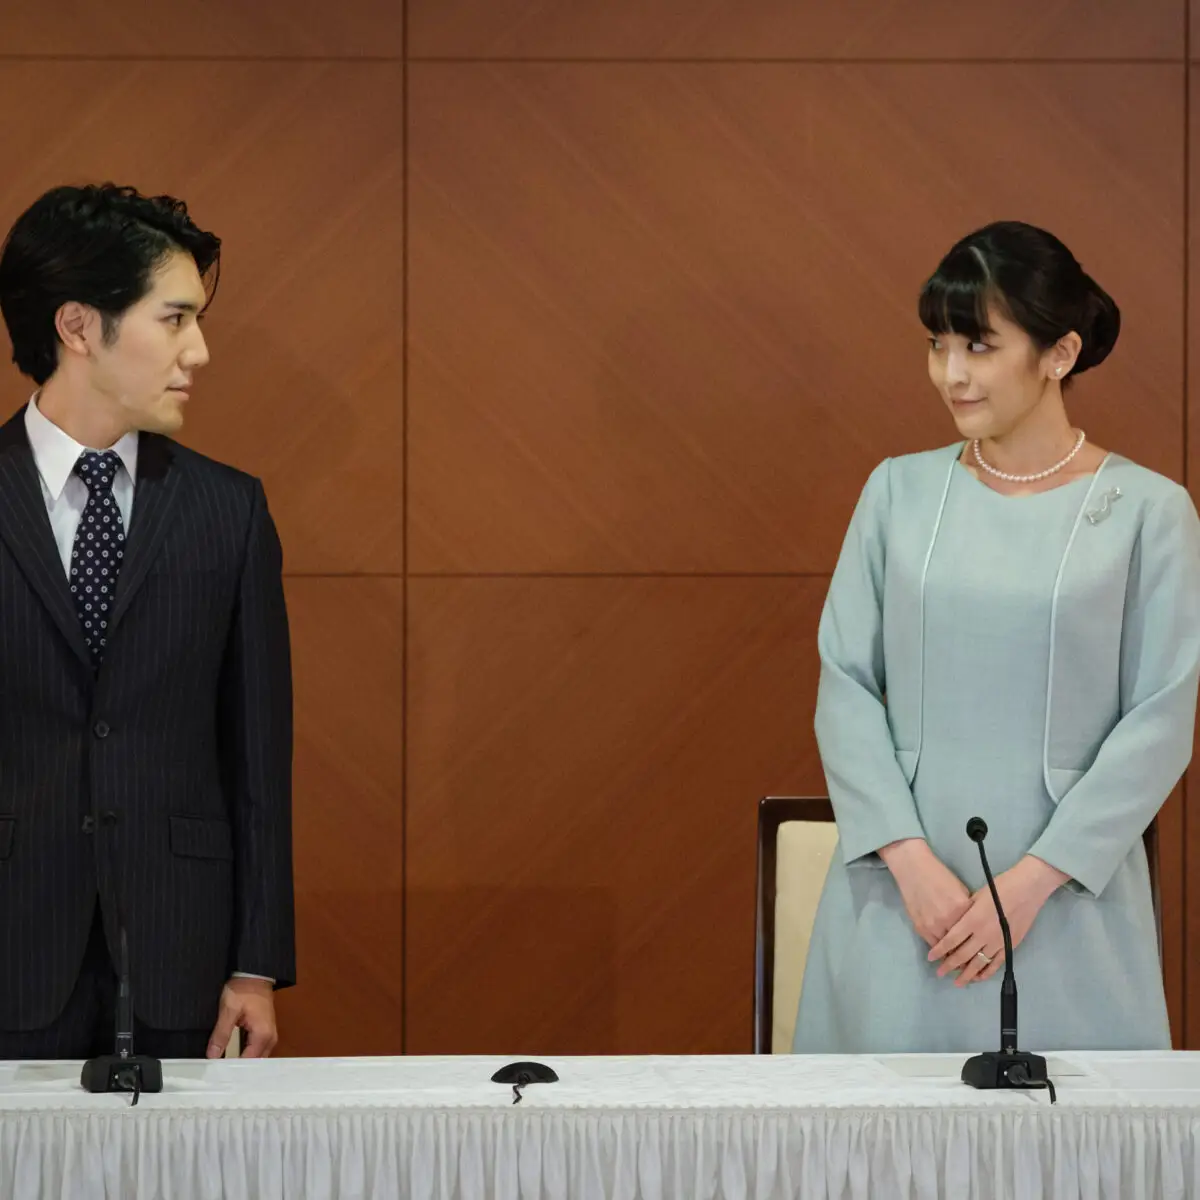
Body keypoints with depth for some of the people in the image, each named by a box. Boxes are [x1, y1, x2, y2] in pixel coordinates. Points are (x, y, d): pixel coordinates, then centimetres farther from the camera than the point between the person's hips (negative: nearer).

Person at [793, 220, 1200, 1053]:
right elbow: (845, 685, 4)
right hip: (903, 889, 2)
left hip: (1068, 900, -2)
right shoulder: (900, 492, 6)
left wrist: (1031, 882, -11)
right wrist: (911, 859, -9)